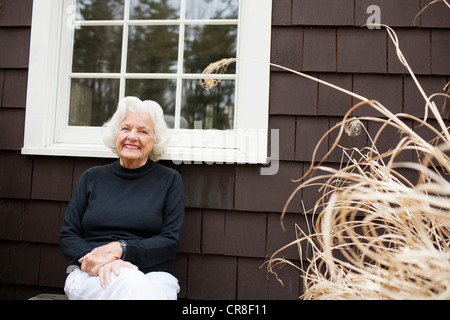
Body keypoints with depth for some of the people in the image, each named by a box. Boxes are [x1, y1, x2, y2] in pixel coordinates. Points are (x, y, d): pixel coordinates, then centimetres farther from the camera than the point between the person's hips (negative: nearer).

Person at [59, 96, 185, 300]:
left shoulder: (169, 180, 8)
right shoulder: (92, 178, 14)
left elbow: (171, 242, 1)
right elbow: (67, 237, 9)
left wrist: (120, 249, -14)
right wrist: (100, 261, -12)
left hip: (152, 277, -1)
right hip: (92, 276, 2)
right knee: (128, 282, -35)